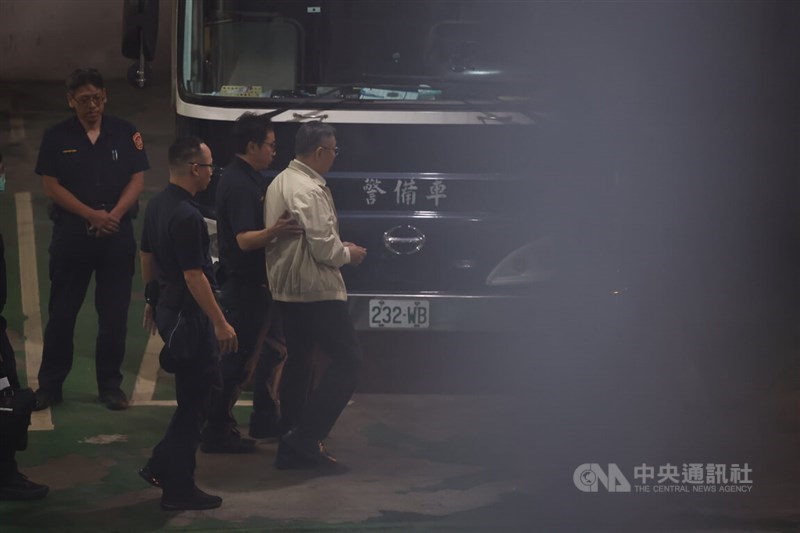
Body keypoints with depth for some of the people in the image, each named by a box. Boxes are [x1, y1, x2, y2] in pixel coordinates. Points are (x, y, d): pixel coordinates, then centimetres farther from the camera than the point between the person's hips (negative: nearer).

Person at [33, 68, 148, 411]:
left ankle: (110, 385, 13)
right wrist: (92, 215, -13)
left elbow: (137, 180, 2)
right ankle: (49, 385, 11)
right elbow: (51, 186, -4)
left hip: (117, 235, 1)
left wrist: (114, 215, -13)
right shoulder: (56, 137, 1)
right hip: (71, 234, -1)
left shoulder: (125, 133, 4)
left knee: (114, 315, 3)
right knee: (61, 313, 4)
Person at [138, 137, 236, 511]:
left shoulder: (157, 205, 8)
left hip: (168, 308, 10)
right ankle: (178, 489, 5)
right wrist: (220, 324, -20)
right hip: (188, 316, -10)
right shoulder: (187, 217, -23)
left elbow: (147, 256, 18)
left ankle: (161, 466, 21)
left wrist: (152, 301, 29)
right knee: (194, 400, -1)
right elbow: (194, 277, -24)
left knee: (200, 390, 18)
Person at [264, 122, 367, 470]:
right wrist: (348, 254, -1)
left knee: (297, 362, 18)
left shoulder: (279, 182, 11)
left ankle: (293, 446, 24)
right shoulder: (310, 190, -19)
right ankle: (307, 438, -12)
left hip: (284, 290, 10)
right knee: (348, 360, -6)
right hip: (315, 290, -10)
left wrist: (339, 246, 18)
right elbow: (323, 248, -22)